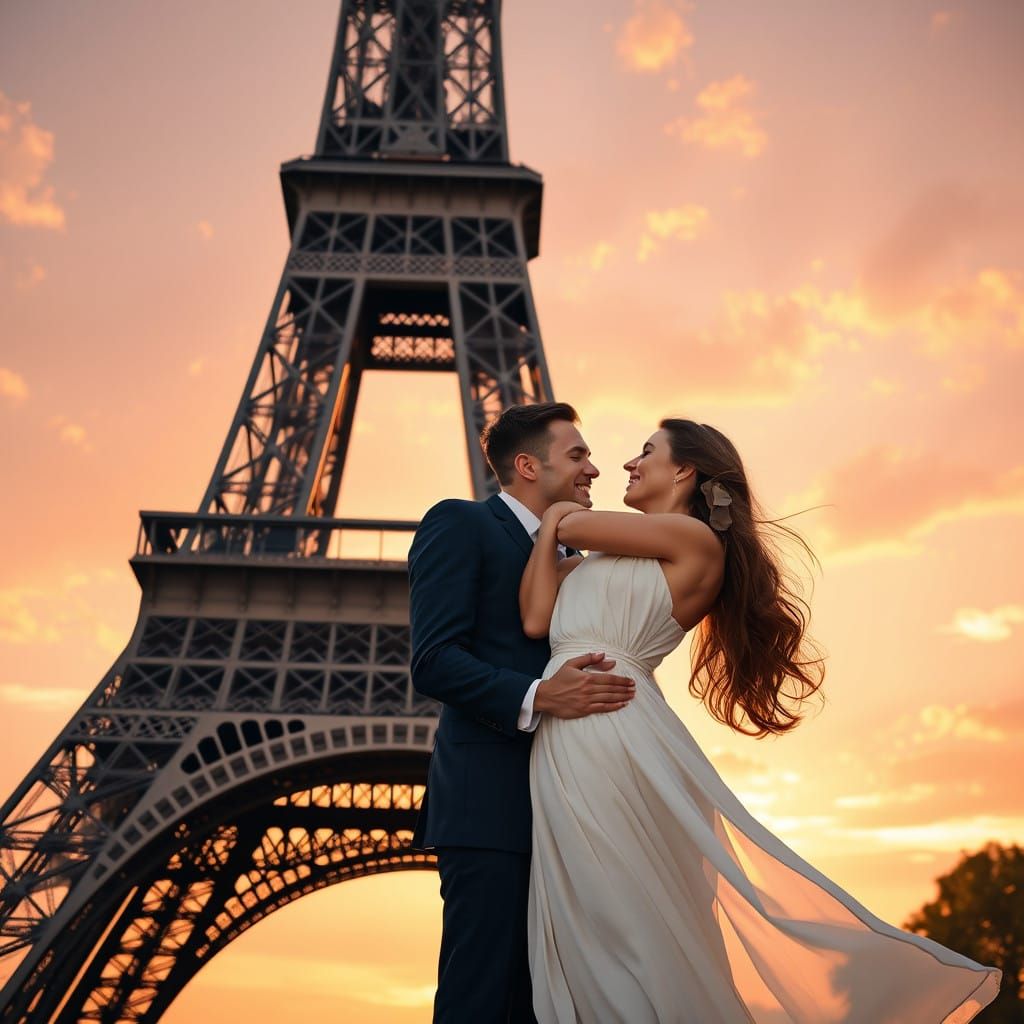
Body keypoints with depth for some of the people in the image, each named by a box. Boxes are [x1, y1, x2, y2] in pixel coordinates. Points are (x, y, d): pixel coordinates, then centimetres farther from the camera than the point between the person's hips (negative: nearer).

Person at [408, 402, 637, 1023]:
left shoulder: (566, 555, 23)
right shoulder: (461, 523, -2)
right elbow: (433, 661, -13)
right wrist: (537, 697, -25)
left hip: (553, 805, 8)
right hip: (491, 801, -8)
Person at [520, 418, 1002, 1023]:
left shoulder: (695, 539, -2)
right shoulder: (599, 561, 22)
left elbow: (571, 522, 0)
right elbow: (536, 618, 9)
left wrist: (558, 514, 24)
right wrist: (551, 526, 20)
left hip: (620, 741, -8)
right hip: (562, 751, 8)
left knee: (641, 923, -4)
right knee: (589, 934, 9)